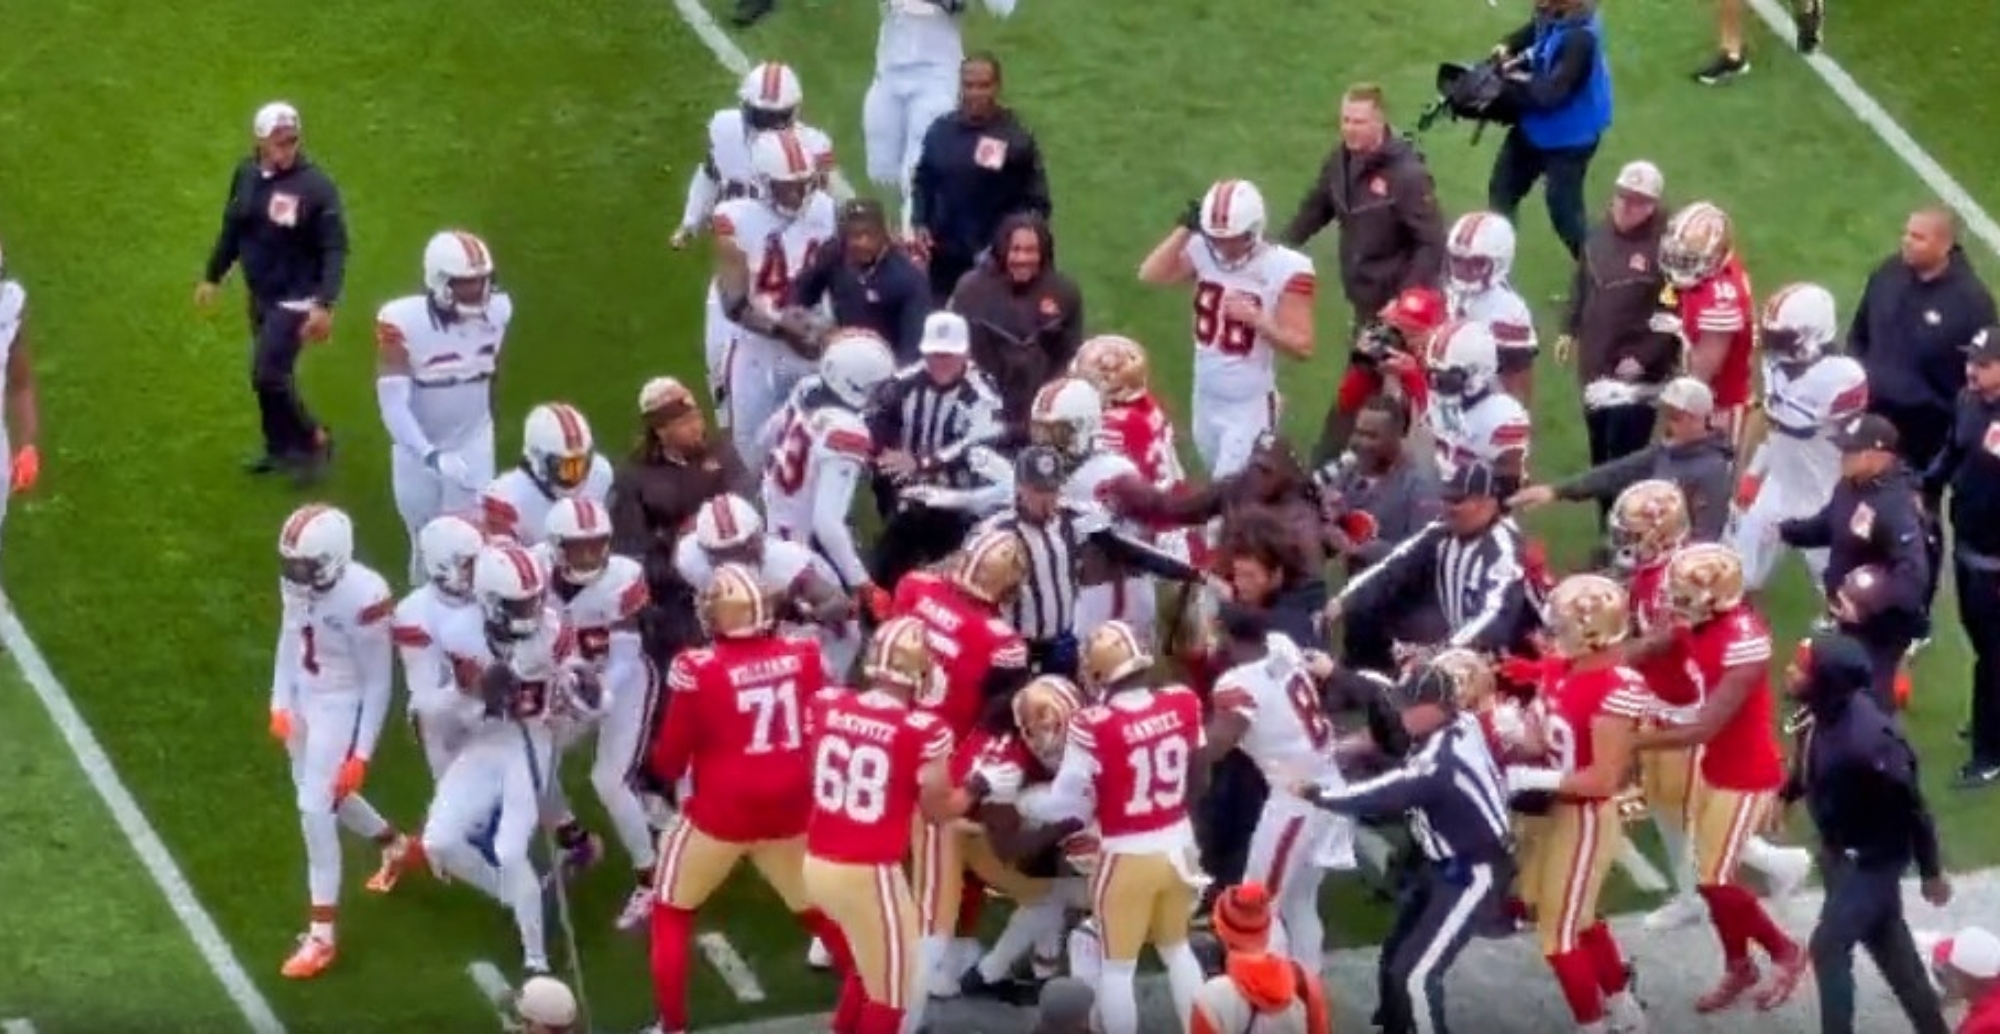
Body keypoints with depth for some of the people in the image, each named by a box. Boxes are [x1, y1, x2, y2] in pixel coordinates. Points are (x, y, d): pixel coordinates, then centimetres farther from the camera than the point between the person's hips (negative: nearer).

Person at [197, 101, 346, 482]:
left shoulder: (315, 186, -20)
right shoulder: (246, 175, -1)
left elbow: (335, 250, -19)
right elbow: (232, 229, 15)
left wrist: (324, 305, -26)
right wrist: (213, 277, 20)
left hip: (295, 299, -6)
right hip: (260, 295, 6)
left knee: (268, 375, -10)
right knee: (271, 375, 15)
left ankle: (314, 440, 9)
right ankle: (280, 447, 33)